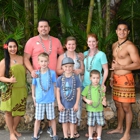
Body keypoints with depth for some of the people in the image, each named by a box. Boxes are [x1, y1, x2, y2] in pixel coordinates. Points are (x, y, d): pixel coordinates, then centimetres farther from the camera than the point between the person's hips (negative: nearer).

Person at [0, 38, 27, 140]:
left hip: (21, 90, 3)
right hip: (9, 91, -3)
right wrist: (9, 80, -23)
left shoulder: (21, 59, 2)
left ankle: (14, 129, 34)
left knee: (19, 111, 11)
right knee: (9, 111, 4)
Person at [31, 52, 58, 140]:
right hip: (39, 100, 1)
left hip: (50, 100, 0)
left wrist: (54, 97, 1)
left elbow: (55, 85, 1)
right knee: (38, 119, 8)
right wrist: (33, 97, 6)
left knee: (52, 118, 11)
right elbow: (33, 85, 7)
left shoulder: (52, 73, -6)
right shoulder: (36, 73, -3)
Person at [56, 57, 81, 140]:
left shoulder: (76, 78, -6)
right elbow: (58, 91, -1)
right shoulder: (60, 79, -4)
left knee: (72, 121, 9)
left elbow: (78, 91, -3)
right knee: (64, 121, 10)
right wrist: (59, 104, -5)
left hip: (73, 104, -1)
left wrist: (76, 103, -5)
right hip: (63, 104, 1)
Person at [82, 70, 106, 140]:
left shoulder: (101, 88, -1)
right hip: (90, 110, -1)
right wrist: (87, 100, -15)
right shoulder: (87, 88, -5)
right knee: (91, 124, 8)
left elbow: (103, 97, 7)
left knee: (99, 124, 10)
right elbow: (83, 96, 3)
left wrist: (104, 101, -12)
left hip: (99, 109, 1)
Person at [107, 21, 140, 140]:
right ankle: (119, 128, 34)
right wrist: (112, 76, 15)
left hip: (126, 79, -8)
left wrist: (120, 67, -20)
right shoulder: (114, 45, 11)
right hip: (116, 79, 8)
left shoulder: (130, 46, -13)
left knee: (126, 107, -1)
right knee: (118, 105, 18)